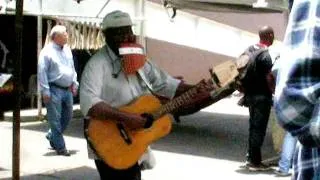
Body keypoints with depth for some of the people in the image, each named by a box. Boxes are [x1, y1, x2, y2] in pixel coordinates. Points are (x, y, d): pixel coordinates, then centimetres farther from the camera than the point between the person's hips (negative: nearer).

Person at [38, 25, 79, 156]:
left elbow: (72, 68, 22)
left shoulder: (67, 50, 13)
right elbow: (42, 72, -12)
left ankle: (51, 136, 35)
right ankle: (60, 147, 6)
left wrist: (74, 83, 13)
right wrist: (45, 91, -15)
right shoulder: (47, 51, -9)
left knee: (67, 116, 15)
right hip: (54, 90, -8)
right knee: (55, 119, -2)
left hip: (67, 90, 8)